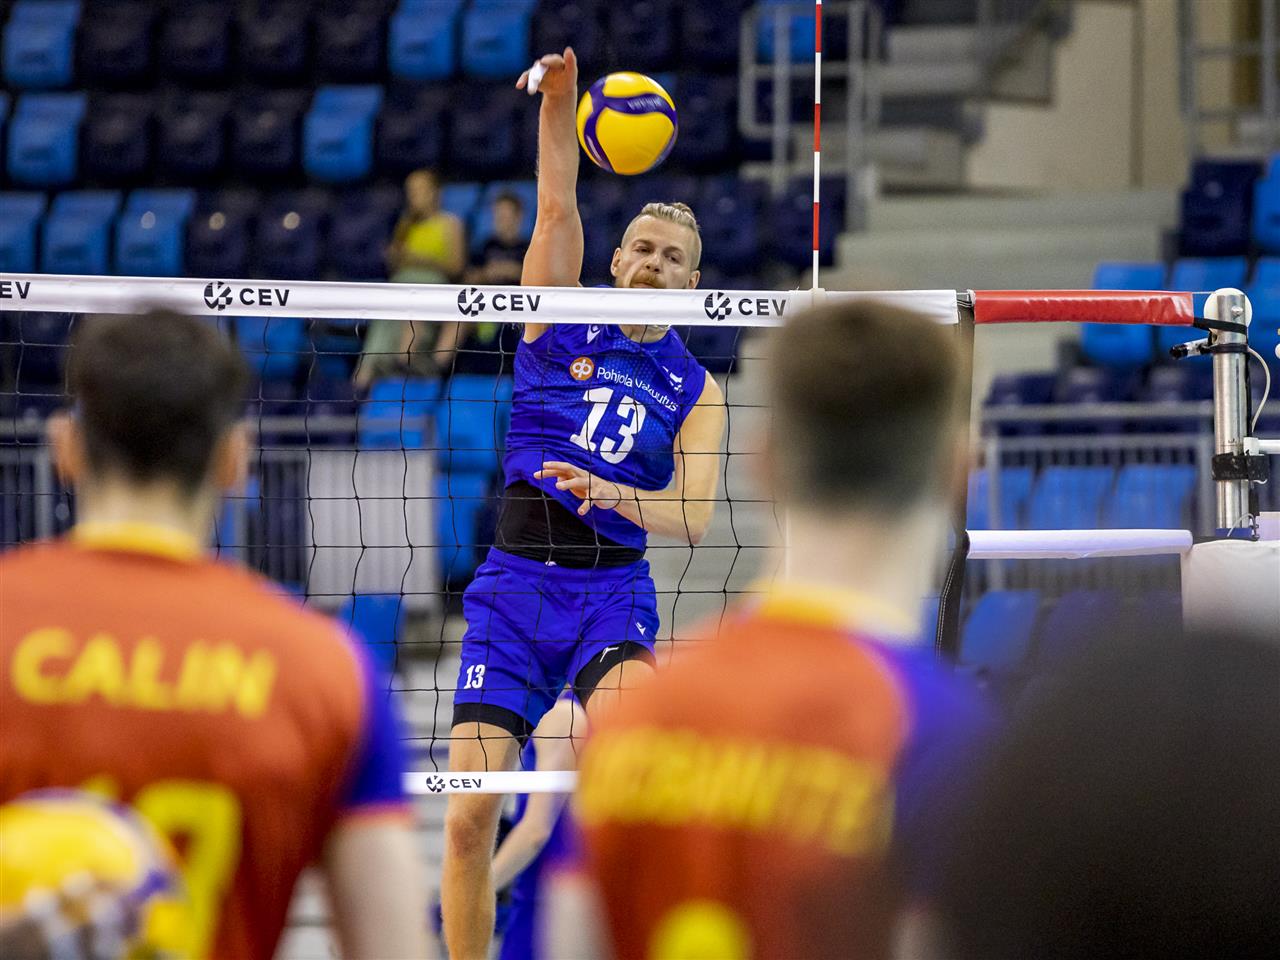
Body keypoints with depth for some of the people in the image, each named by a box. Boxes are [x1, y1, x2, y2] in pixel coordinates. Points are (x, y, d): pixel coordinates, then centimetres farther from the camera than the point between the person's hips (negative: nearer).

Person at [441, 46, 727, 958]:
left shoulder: (697, 388, 9)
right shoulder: (561, 318, 10)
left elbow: (692, 516, -2)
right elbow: (558, 207, -5)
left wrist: (611, 493, -21)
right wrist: (557, 101, -20)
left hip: (613, 584, -1)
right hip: (514, 577, 1)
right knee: (469, 816, -6)